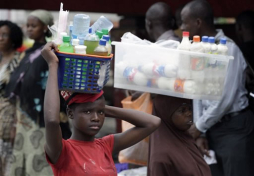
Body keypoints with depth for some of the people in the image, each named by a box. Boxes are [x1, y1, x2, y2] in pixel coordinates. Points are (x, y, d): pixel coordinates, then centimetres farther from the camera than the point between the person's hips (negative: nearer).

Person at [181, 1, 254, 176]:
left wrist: (199, 126, -9)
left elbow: (225, 99, -19)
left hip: (234, 128, -7)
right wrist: (201, 132, 4)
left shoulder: (228, 49, -15)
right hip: (213, 129, 7)